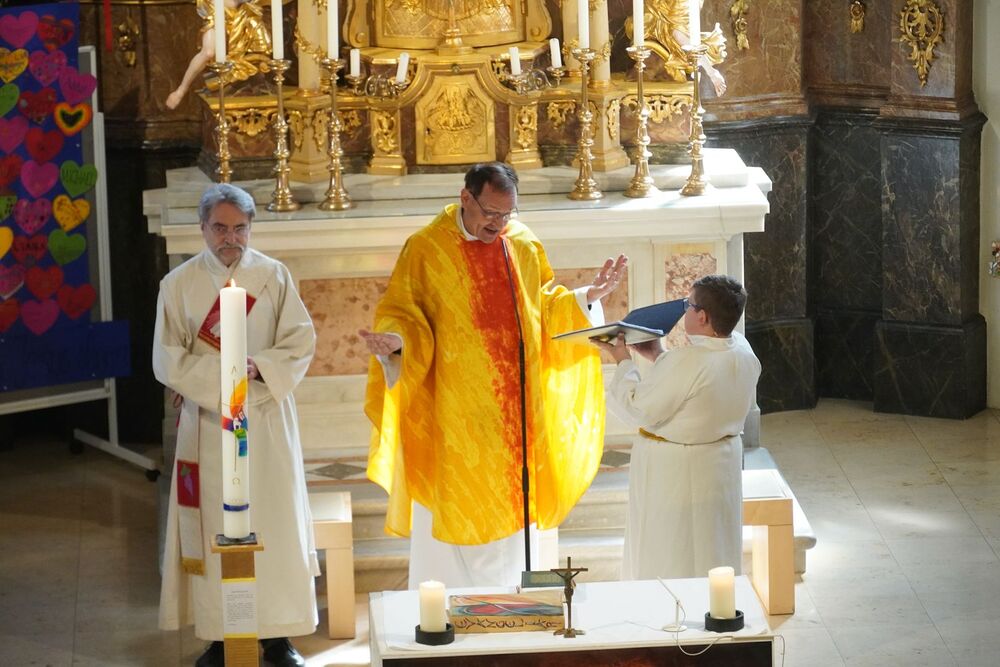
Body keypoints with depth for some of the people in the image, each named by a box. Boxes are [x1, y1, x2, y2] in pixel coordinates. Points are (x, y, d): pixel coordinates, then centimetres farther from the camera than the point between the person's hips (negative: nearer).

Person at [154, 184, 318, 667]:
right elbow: (167, 360, -5)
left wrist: (259, 367, -18)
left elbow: (301, 342, -1)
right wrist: (222, 369, -18)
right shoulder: (178, 283, -1)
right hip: (207, 423, -1)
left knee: (275, 526, 1)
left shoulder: (274, 276, 1)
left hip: (267, 421, 1)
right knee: (214, 529, 2)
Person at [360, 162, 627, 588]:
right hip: (454, 419, -5)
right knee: (455, 518, 1)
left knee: (512, 508, 12)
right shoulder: (427, 249, -9)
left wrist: (587, 297, 2)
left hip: (516, 414, 5)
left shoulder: (524, 245, 6)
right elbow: (402, 315, -9)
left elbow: (546, 308, 16)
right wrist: (395, 341, -30)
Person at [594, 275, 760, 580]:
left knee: (666, 560, 7)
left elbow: (640, 409, -21)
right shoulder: (742, 351, -6)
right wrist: (658, 356, 12)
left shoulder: (685, 362, -31)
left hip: (674, 470, -7)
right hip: (722, 461, 7)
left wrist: (623, 361, -9)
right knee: (715, 556, 20)